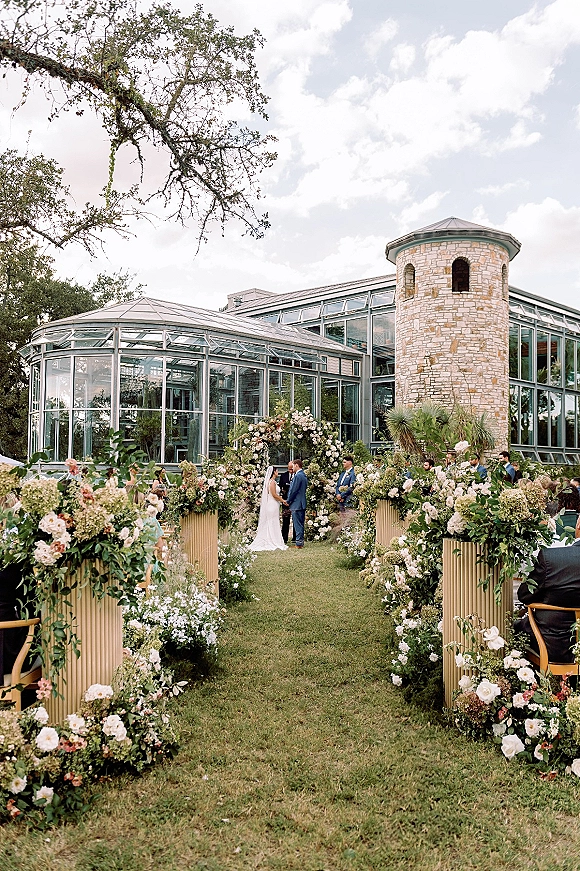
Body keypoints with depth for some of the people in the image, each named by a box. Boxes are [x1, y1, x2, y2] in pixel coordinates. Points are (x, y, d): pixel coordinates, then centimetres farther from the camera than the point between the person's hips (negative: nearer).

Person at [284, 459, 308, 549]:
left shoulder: (297, 476, -16)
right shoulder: (304, 476, 14)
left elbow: (293, 490, -16)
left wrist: (288, 501, -3)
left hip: (296, 504, -10)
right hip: (302, 503, 10)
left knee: (298, 524, -6)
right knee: (300, 524, 14)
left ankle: (298, 543, -4)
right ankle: (301, 542, 19)